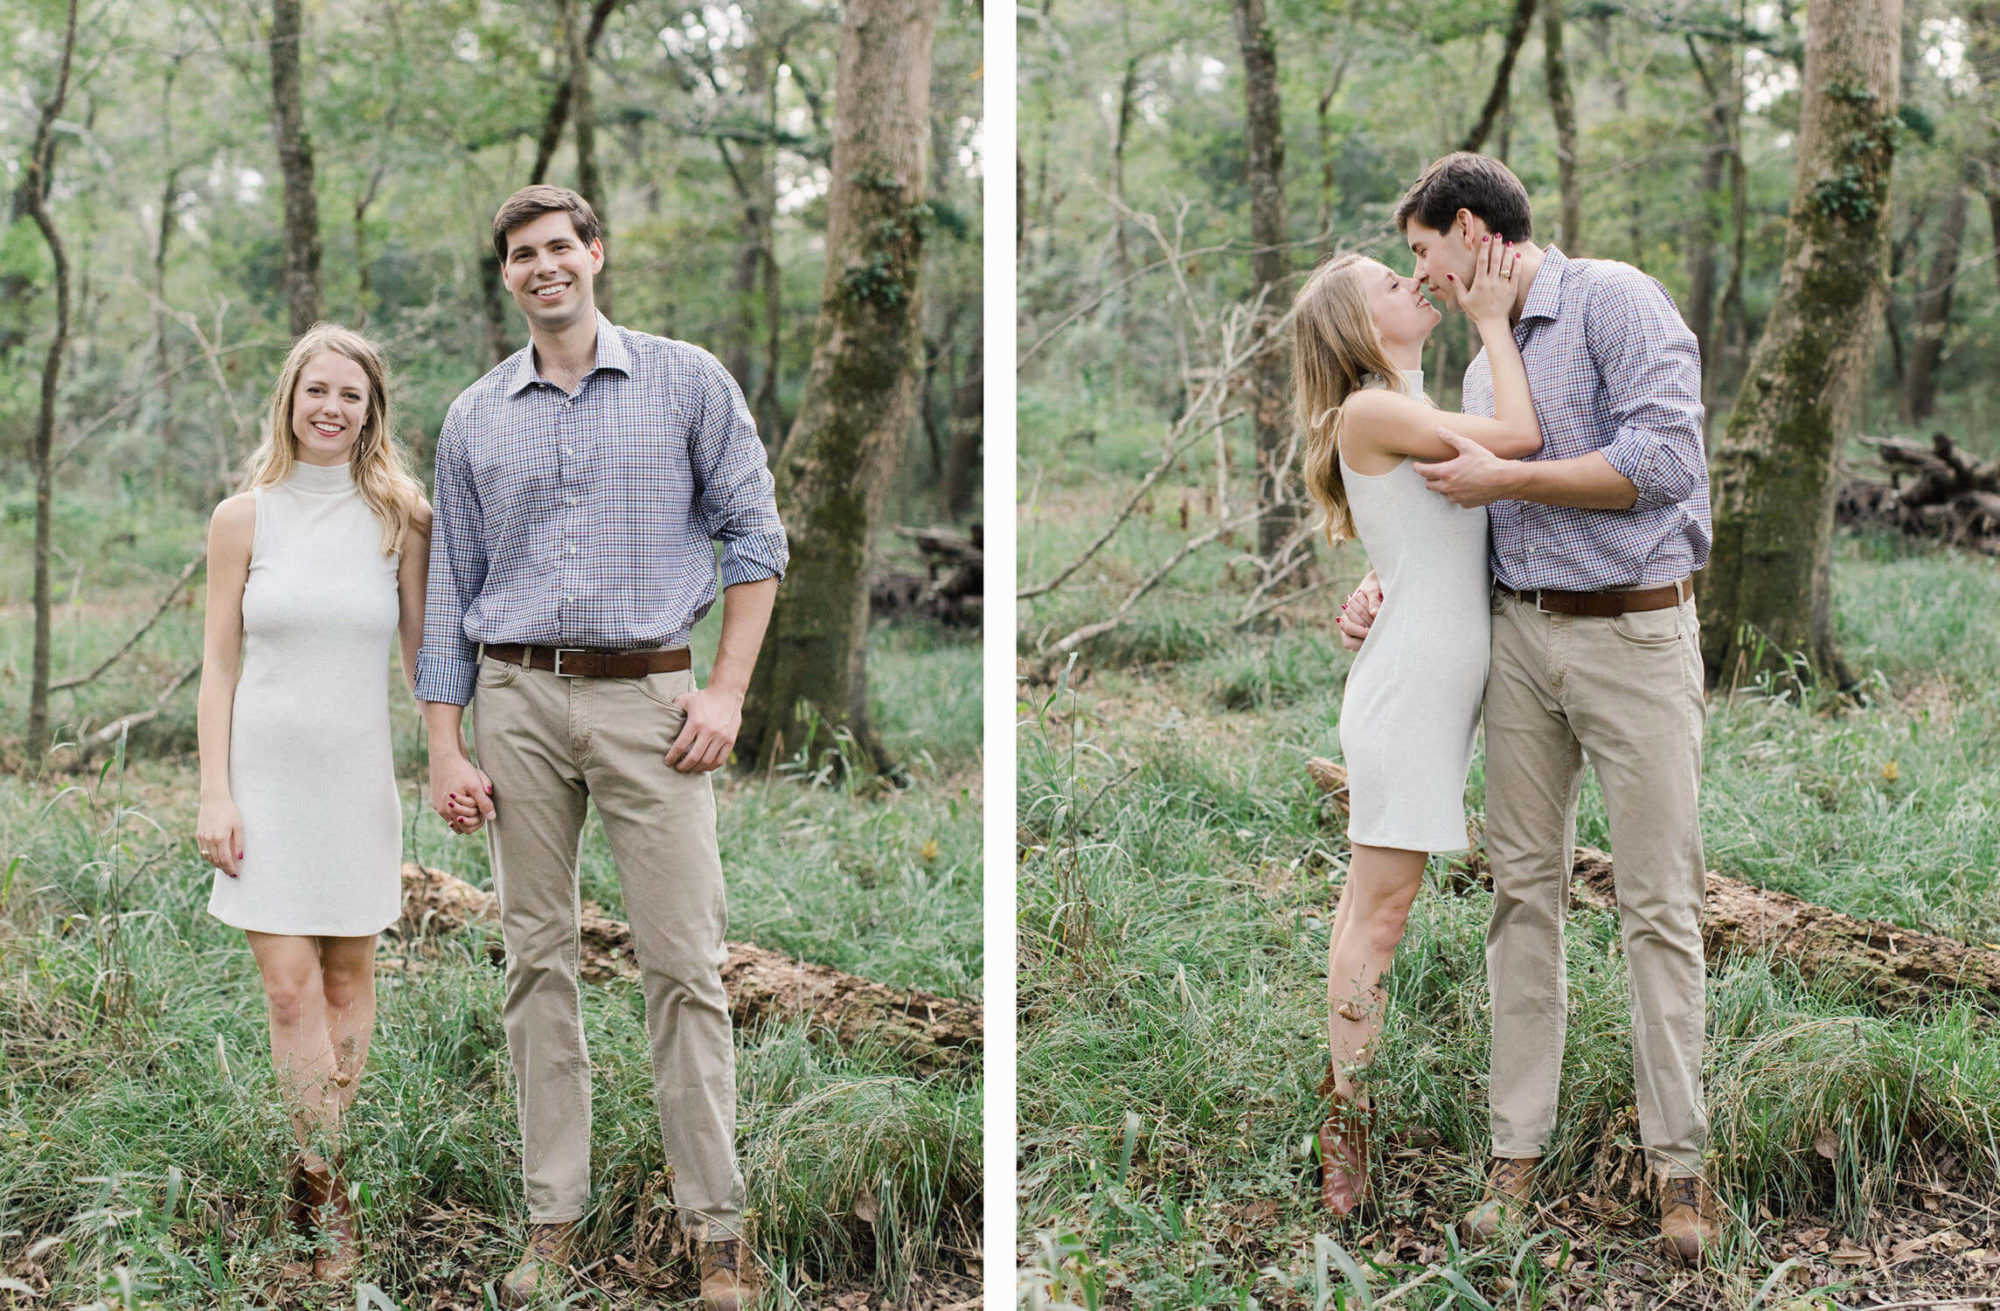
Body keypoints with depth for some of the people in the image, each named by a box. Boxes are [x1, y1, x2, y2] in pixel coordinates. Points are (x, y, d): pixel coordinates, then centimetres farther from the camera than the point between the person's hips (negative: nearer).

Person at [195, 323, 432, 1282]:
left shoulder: (399, 520, 2)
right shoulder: (245, 518, 0)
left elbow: (425, 655, 6)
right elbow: (218, 666, 2)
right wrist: (214, 795, -4)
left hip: (356, 773, 1)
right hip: (265, 770, -1)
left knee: (348, 975, 7)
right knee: (290, 986, -6)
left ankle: (320, 1164, 20)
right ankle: (327, 1199, 2)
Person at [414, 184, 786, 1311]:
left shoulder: (687, 380, 4)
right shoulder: (474, 418, 12)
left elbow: (753, 534, 3)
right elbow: (453, 590, 13)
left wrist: (728, 692, -5)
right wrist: (445, 747, 6)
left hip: (648, 694, -3)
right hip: (519, 698, 3)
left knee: (683, 962, -6)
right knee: (539, 960, 5)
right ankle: (554, 1219, 12)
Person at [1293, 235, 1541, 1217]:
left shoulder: (1416, 414, 16)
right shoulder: (1368, 411, -12)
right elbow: (1519, 436, -17)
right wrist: (1490, 320, -6)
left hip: (1442, 686, 9)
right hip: (1407, 685, -9)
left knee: (1370, 899, 11)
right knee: (1380, 906, -6)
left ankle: (1345, 1098, 18)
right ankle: (1346, 1132, -1)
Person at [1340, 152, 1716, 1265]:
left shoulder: (1614, 299, -7)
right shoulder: (1485, 366, 18)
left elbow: (1663, 458, -18)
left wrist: (1503, 479, -12)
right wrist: (1387, 585, 8)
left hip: (1635, 636, -7)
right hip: (1522, 635, 7)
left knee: (1660, 904, -2)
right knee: (1525, 889, 5)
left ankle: (1679, 1163, 6)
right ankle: (1519, 1147, 11)